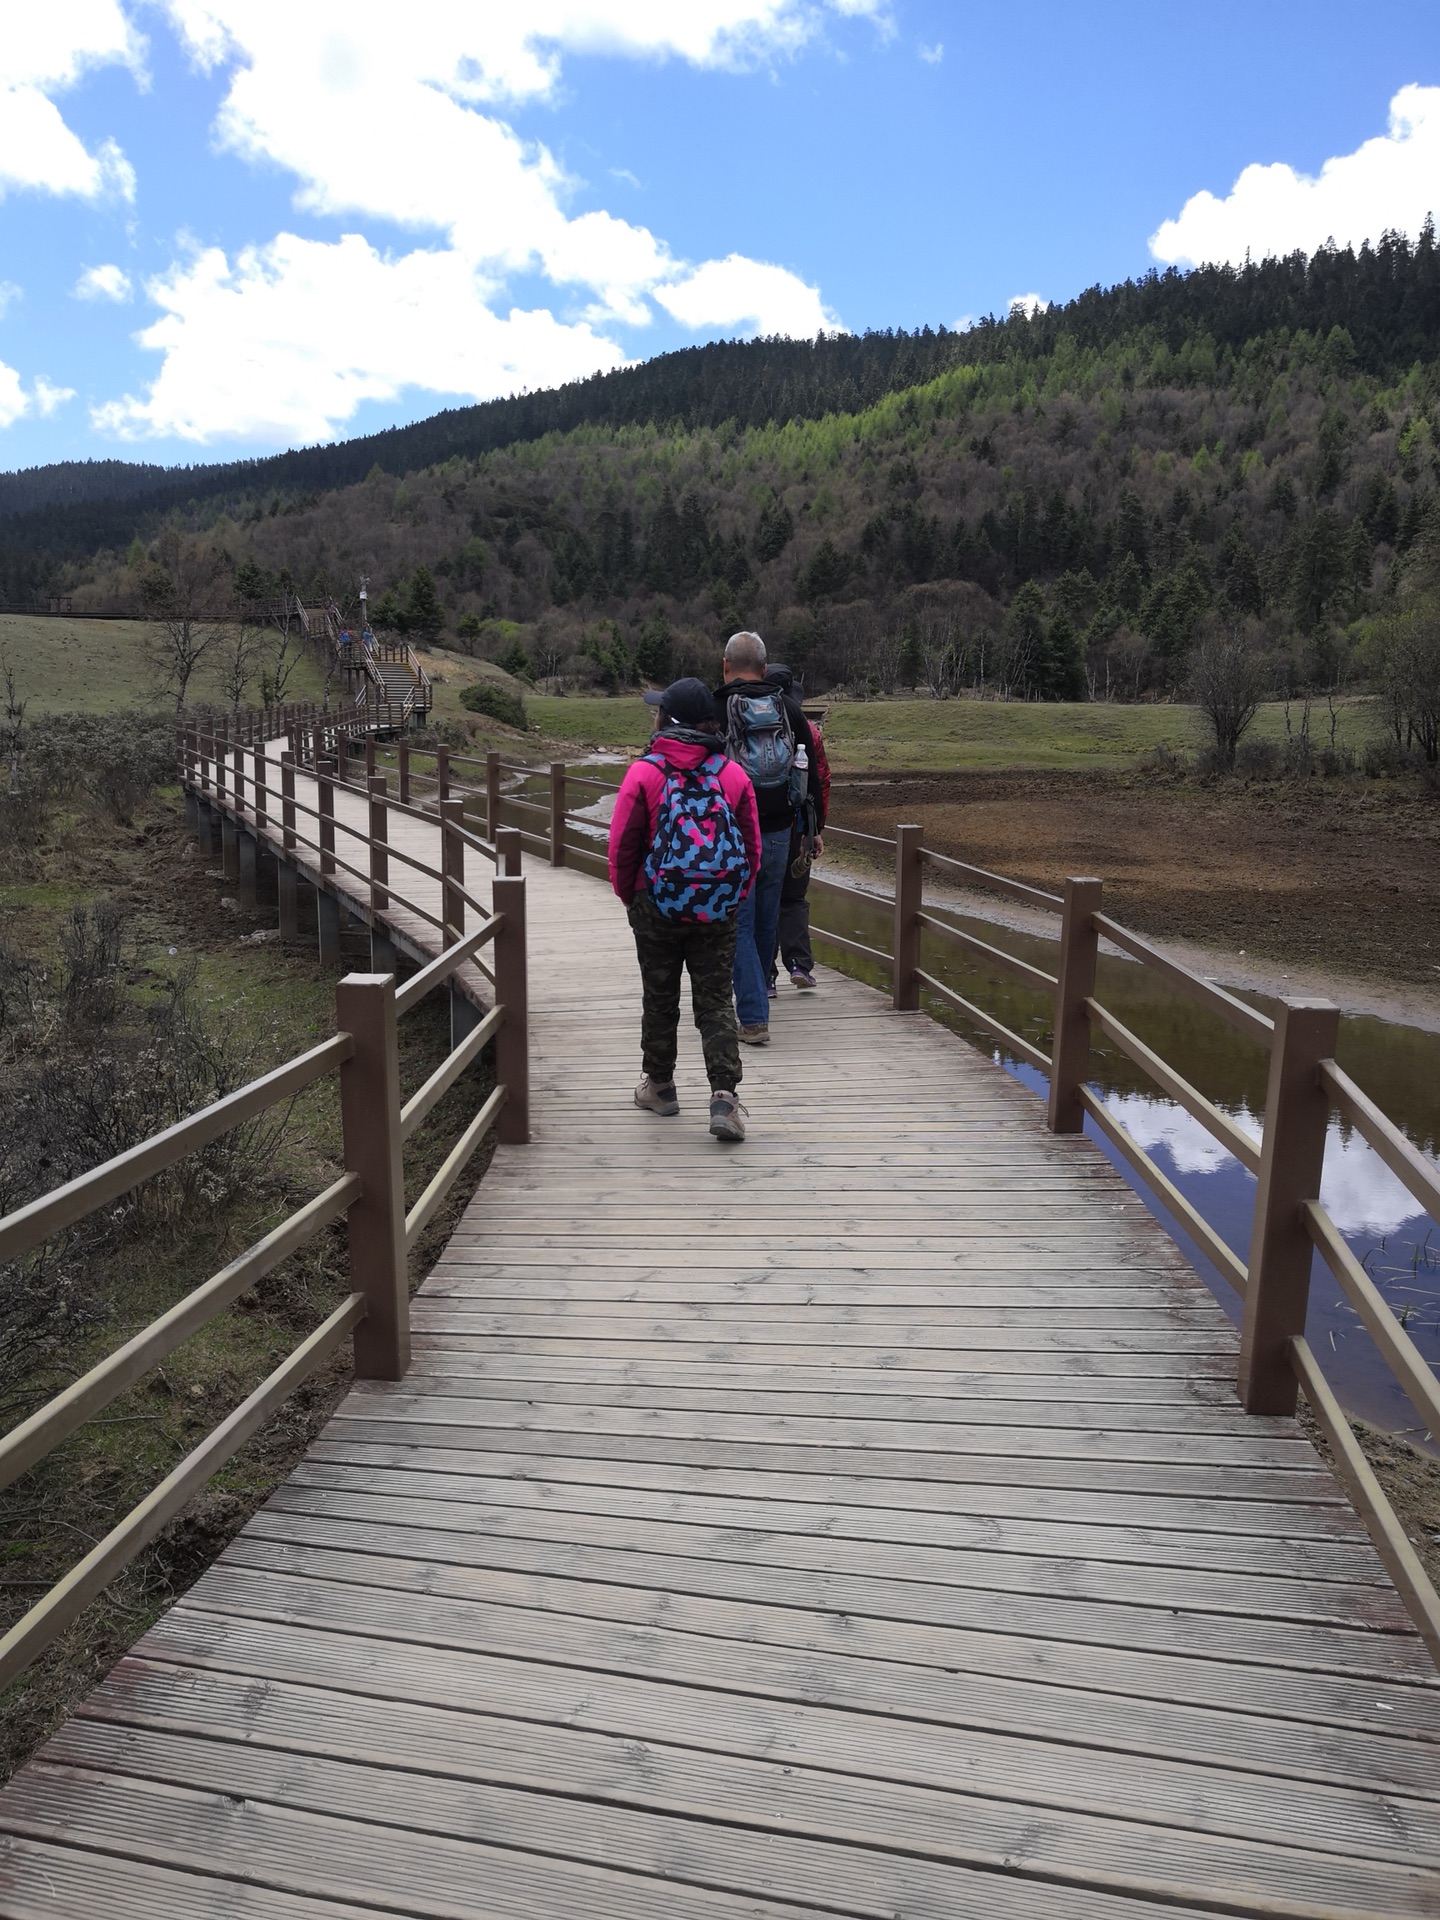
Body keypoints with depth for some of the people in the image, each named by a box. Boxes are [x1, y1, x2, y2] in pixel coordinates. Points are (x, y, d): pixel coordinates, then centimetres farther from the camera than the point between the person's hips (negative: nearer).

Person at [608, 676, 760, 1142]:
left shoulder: (644, 773, -8)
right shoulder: (734, 775, 0)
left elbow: (623, 844, -5)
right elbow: (752, 846, 5)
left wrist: (629, 896, 10)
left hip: (657, 907, -1)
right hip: (719, 911, 2)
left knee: (660, 998, 14)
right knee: (715, 1001, 6)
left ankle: (659, 1086, 28)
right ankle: (724, 1095, -6)